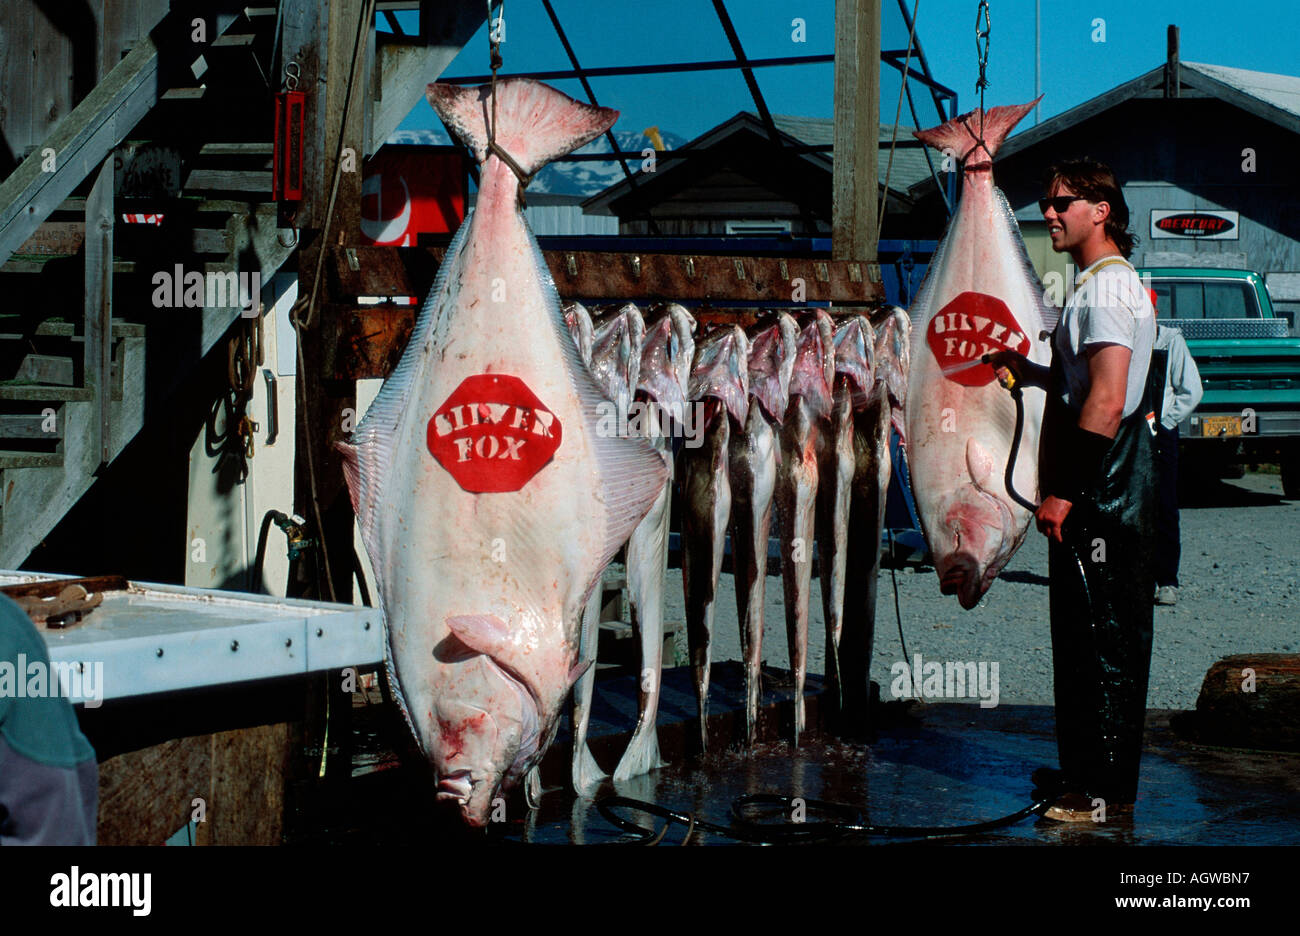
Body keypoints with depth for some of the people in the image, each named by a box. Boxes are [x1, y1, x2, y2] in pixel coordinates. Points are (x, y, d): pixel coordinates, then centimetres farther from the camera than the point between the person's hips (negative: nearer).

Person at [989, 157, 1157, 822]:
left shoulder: (1107, 289, -16)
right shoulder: (1099, 285, 18)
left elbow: (1107, 401, -25)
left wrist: (1063, 491, -24)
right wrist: (1029, 372, 18)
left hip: (1101, 497, -11)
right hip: (1095, 497, 11)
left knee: (1104, 640, -5)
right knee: (1082, 637, 16)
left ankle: (1106, 792, 1)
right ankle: (1085, 771, 25)